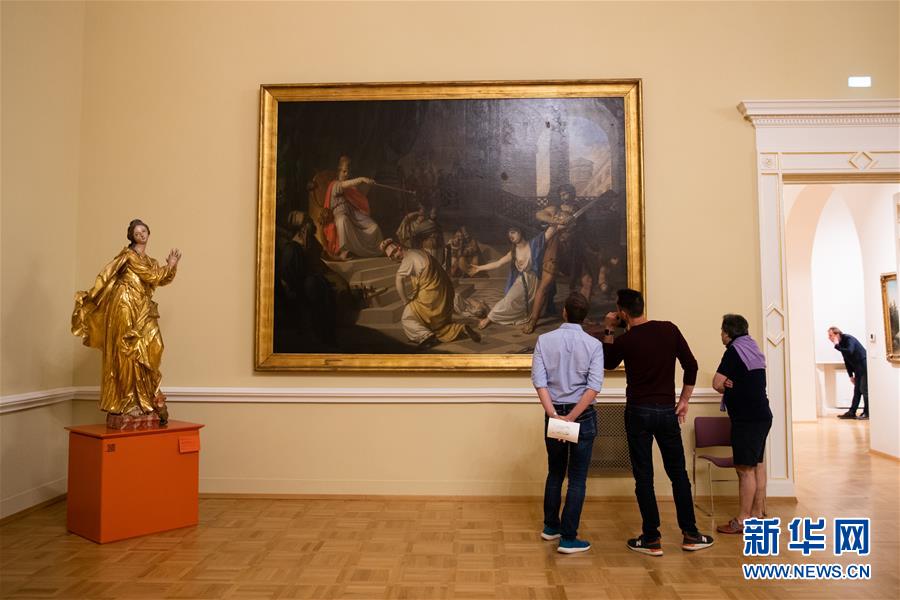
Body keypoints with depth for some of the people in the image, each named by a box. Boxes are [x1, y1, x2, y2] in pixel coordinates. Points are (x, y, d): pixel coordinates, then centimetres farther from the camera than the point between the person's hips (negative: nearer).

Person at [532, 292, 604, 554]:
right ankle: (568, 538, 7)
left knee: (555, 473, 19)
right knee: (577, 478, 5)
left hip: (554, 414, 3)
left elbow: (539, 381, -12)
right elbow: (594, 386, -17)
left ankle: (551, 527, 32)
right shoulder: (593, 345, -6)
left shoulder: (544, 340, -3)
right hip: (583, 415, -2)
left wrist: (554, 414, -17)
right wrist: (572, 418, -18)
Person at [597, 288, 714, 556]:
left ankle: (651, 539, 8)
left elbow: (607, 363, 12)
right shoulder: (669, 329, -1)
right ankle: (690, 535, 19)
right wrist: (684, 400, 10)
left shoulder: (624, 341, -9)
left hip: (638, 412, -3)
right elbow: (691, 366, 2)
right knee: (678, 473, 13)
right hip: (667, 411, 3)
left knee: (643, 476, 4)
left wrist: (608, 330, 11)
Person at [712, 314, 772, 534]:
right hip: (761, 415, 9)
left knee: (745, 469, -6)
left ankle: (743, 520, -1)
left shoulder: (734, 350, -14)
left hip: (747, 419, -9)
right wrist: (731, 386, -6)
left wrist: (726, 388, 5)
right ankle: (758, 513, 21)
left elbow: (717, 383, -16)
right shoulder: (753, 348, 14)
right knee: (758, 466, 13)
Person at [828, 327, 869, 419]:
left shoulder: (849, 339, -18)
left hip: (864, 366, -9)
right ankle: (852, 413, 9)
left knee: (864, 389, -6)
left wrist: (837, 346, -30)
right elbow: (847, 360, 11)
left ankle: (867, 413, 0)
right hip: (858, 369, 9)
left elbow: (849, 352, -38)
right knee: (857, 390, 8)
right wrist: (851, 375, 11)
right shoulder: (841, 343, 6)